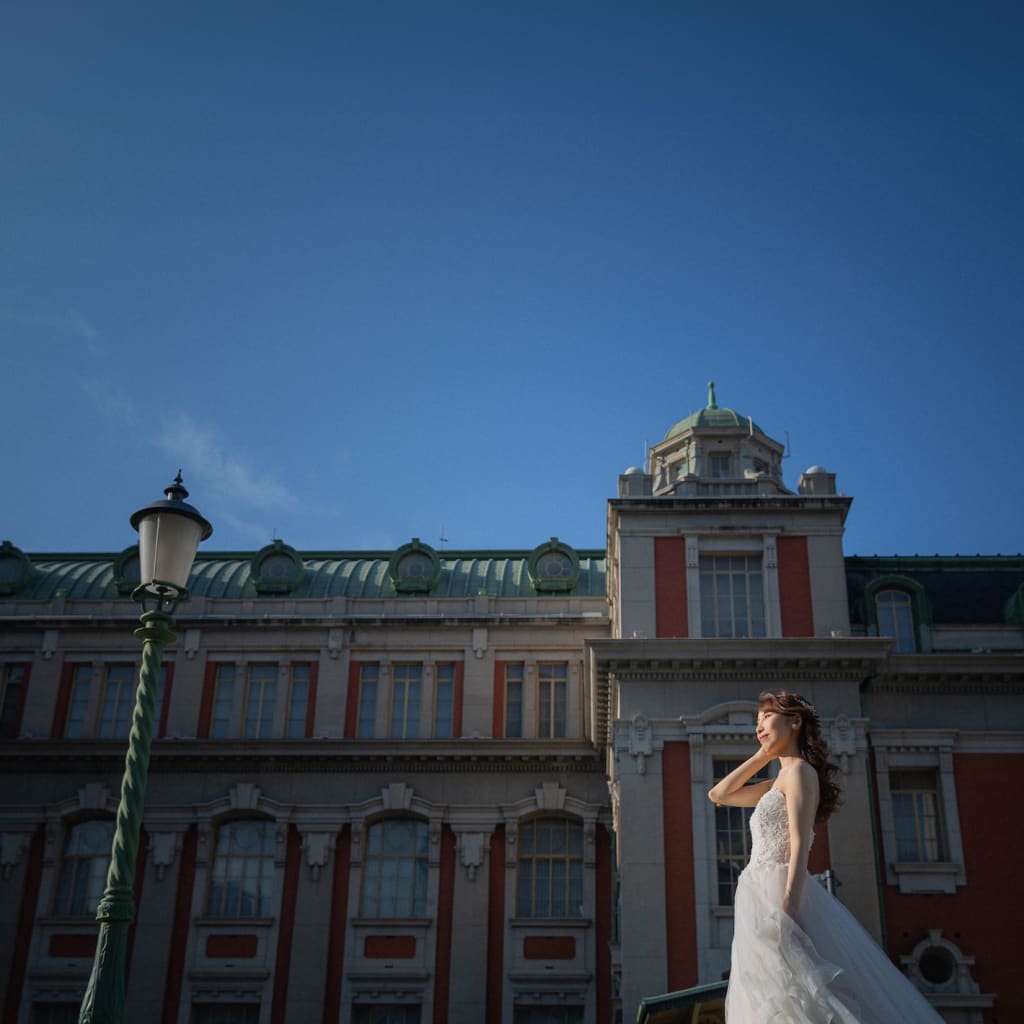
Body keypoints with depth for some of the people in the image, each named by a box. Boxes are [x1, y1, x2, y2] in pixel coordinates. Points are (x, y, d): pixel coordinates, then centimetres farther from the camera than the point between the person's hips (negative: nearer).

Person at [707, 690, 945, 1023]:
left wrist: (787, 910, -26)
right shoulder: (780, 782, 21)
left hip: (778, 896, -9)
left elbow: (799, 847, -17)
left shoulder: (799, 771, -6)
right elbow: (718, 795, 29)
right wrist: (762, 756, 21)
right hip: (762, 900, 9)